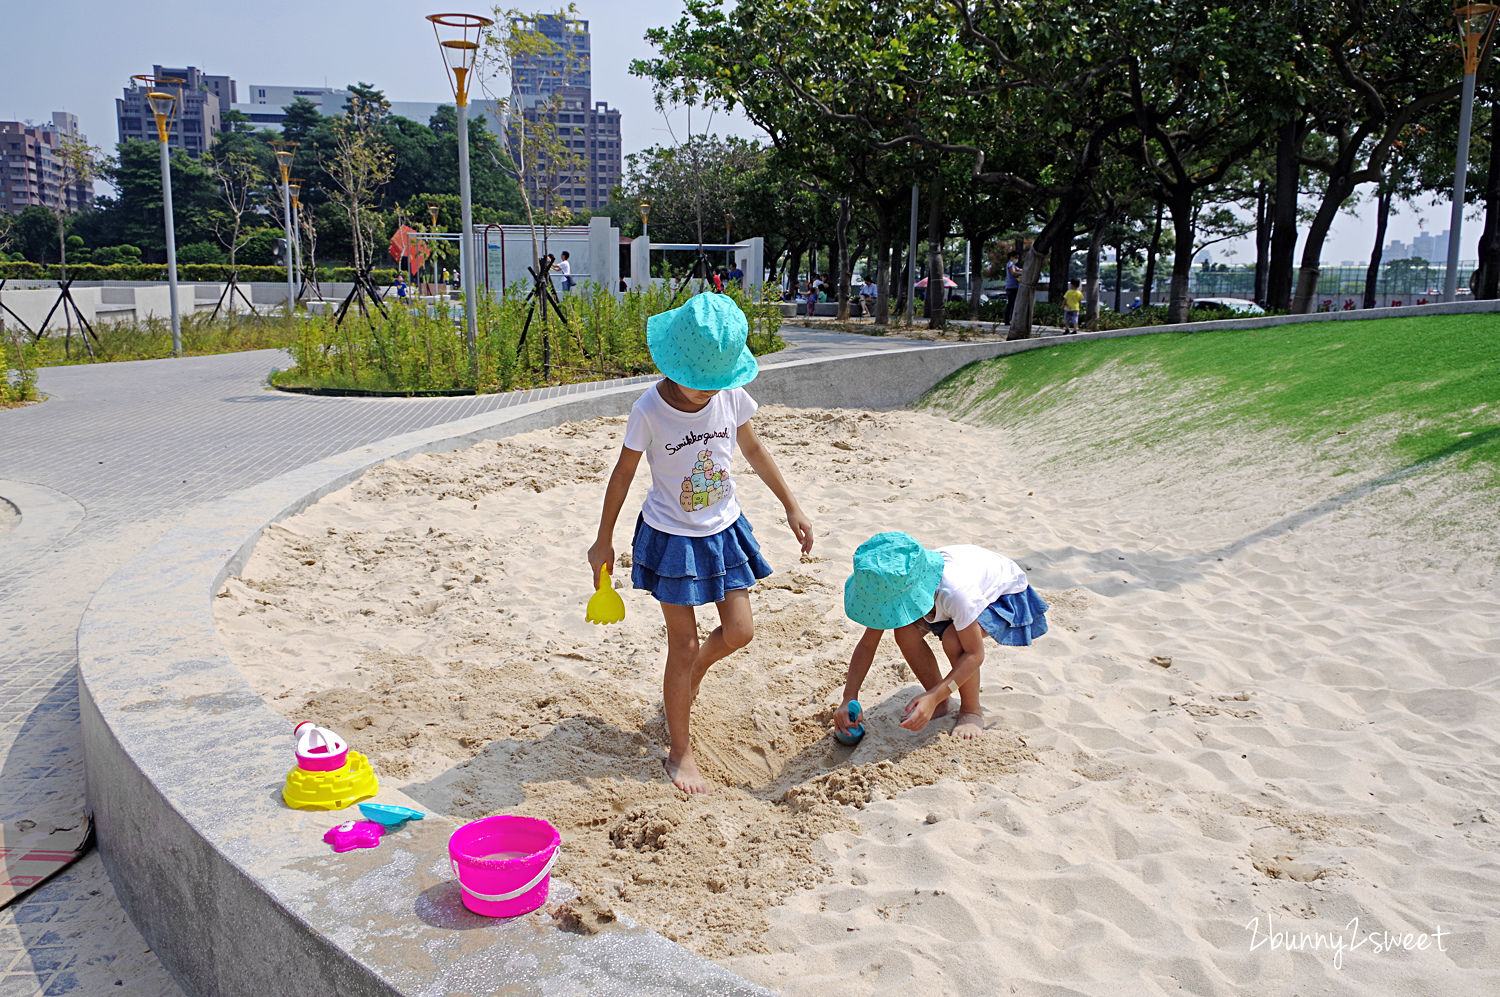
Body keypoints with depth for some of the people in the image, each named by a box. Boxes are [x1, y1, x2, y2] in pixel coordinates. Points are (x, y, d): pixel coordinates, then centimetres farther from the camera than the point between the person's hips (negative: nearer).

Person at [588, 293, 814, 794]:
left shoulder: (732, 396, -9)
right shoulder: (650, 409, -20)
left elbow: (754, 450, 8)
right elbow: (623, 475, -8)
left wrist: (792, 507, 11)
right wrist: (603, 542, -1)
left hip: (723, 529, 4)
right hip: (670, 537, -4)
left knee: (739, 631, 4)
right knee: (684, 645, 1)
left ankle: (691, 675, 39)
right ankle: (680, 753, 18)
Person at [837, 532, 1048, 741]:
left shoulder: (955, 590, -44)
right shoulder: (895, 586, -26)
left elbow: (974, 654, -35)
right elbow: (867, 643, -16)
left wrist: (932, 698, -42)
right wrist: (849, 699, -25)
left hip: (1004, 592, -6)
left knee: (952, 638, -34)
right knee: (905, 631, -20)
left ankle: (972, 711, -7)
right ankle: (942, 705, 2)